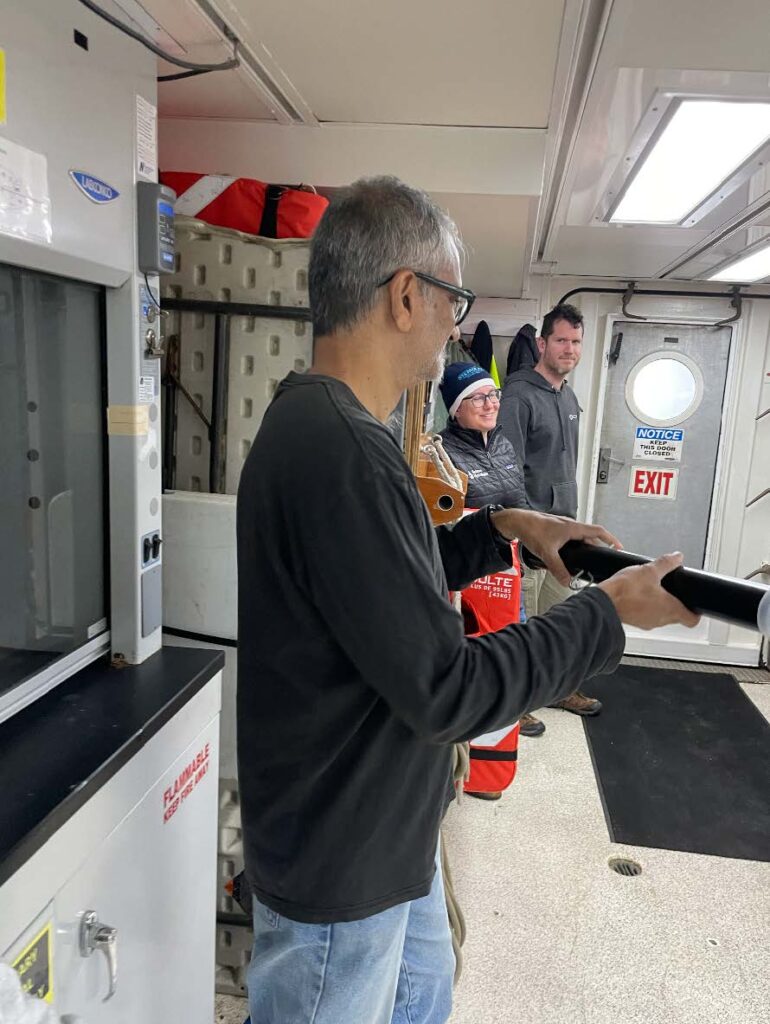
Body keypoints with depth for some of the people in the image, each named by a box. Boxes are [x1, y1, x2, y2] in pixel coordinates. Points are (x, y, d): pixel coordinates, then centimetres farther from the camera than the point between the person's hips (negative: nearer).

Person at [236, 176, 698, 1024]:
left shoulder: (318, 422, 2)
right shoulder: (339, 452, -32)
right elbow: (445, 690, -29)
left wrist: (501, 528, 1)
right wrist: (609, 613, -17)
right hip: (338, 866, -9)